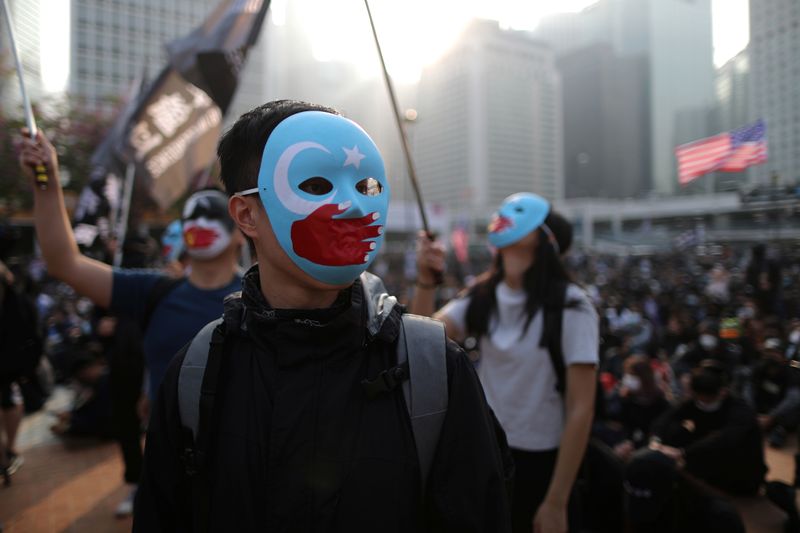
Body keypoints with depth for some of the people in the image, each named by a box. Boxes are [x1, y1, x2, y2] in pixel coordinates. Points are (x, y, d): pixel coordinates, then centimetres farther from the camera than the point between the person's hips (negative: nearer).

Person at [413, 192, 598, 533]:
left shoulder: (569, 306, -17)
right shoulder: (482, 296, -1)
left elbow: (581, 409, -17)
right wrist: (426, 281, -26)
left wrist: (556, 502, -17)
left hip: (542, 460, -4)